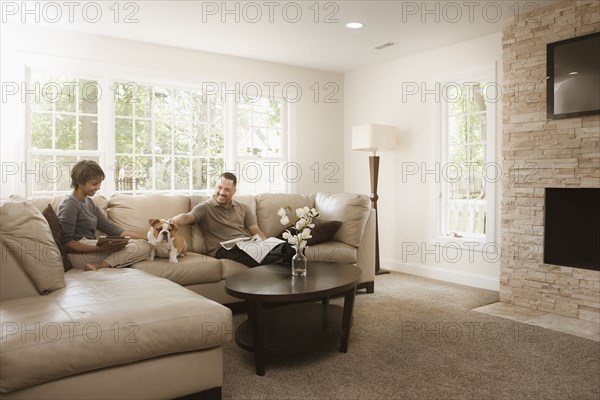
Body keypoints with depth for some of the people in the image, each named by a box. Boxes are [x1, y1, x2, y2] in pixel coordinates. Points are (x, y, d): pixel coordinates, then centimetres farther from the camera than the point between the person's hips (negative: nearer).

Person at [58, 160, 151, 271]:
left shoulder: (89, 202, 19)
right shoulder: (70, 204, -7)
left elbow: (111, 228, 14)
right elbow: (66, 243, -15)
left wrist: (146, 238, 3)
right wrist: (100, 248, -26)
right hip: (78, 253, -9)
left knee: (145, 244, -9)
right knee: (142, 247, -18)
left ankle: (99, 266, -21)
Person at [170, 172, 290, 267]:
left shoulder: (242, 208, 23)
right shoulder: (204, 208, 9)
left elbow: (256, 231, 19)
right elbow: (187, 217, -11)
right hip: (223, 250, -5)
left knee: (284, 247, -28)